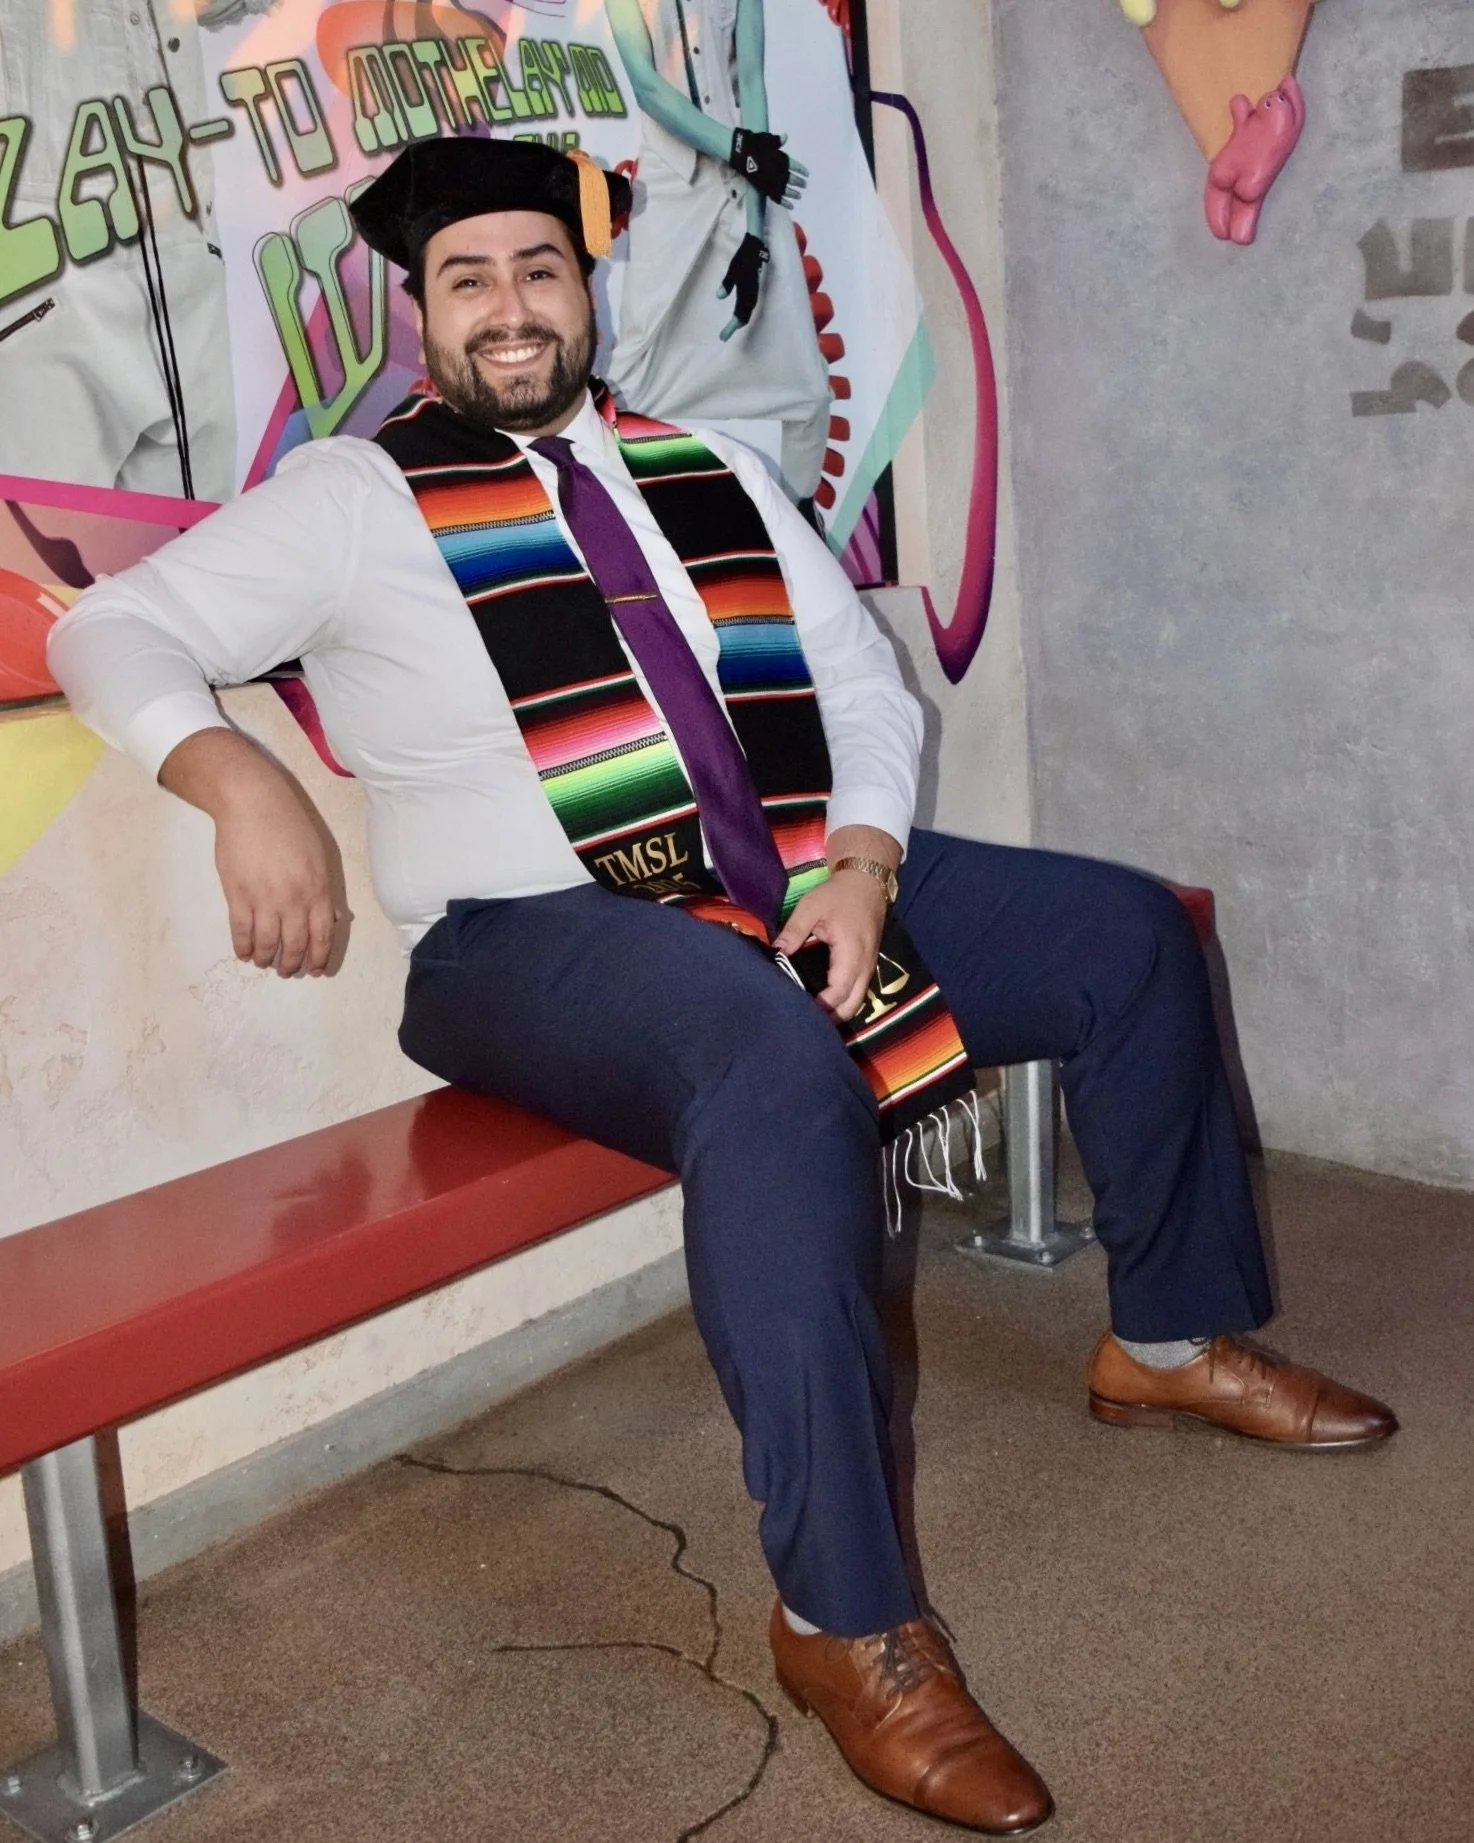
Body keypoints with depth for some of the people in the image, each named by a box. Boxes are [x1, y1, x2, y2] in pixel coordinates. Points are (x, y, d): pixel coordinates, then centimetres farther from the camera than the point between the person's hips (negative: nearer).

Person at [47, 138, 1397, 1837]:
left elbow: (866, 690, 14)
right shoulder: (357, 499, 3)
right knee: (782, 1063, -38)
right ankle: (843, 1621, -27)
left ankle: (1168, 1339, 22)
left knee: (1127, 933, 3)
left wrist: (862, 864, -5)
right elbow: (112, 631, 0)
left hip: (805, 881, 7)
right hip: (535, 935, -6)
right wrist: (239, 782, -20)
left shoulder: (712, 475, 17)